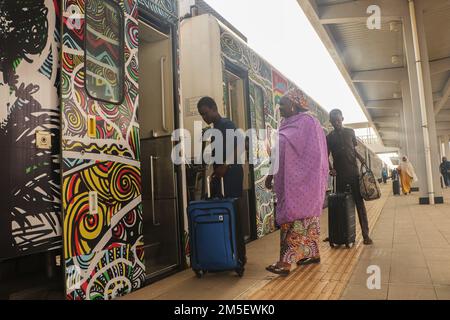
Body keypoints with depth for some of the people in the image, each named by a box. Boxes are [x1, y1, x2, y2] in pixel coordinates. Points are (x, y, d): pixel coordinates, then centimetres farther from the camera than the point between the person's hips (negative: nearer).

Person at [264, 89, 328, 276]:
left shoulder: (307, 122, -7)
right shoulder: (287, 125, 16)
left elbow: (313, 155, -12)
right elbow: (280, 155, 17)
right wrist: (271, 175, 12)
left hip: (302, 180, -8)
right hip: (289, 180, 8)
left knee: (295, 217, -11)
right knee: (306, 217, 12)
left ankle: (286, 261, -12)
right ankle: (313, 253, 21)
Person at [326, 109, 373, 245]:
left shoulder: (350, 132, 8)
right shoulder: (329, 137, 5)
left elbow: (353, 148, 19)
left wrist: (360, 158, 1)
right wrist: (331, 168, -9)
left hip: (353, 172, 0)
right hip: (340, 174, 0)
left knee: (359, 202, -2)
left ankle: (365, 234, 1)